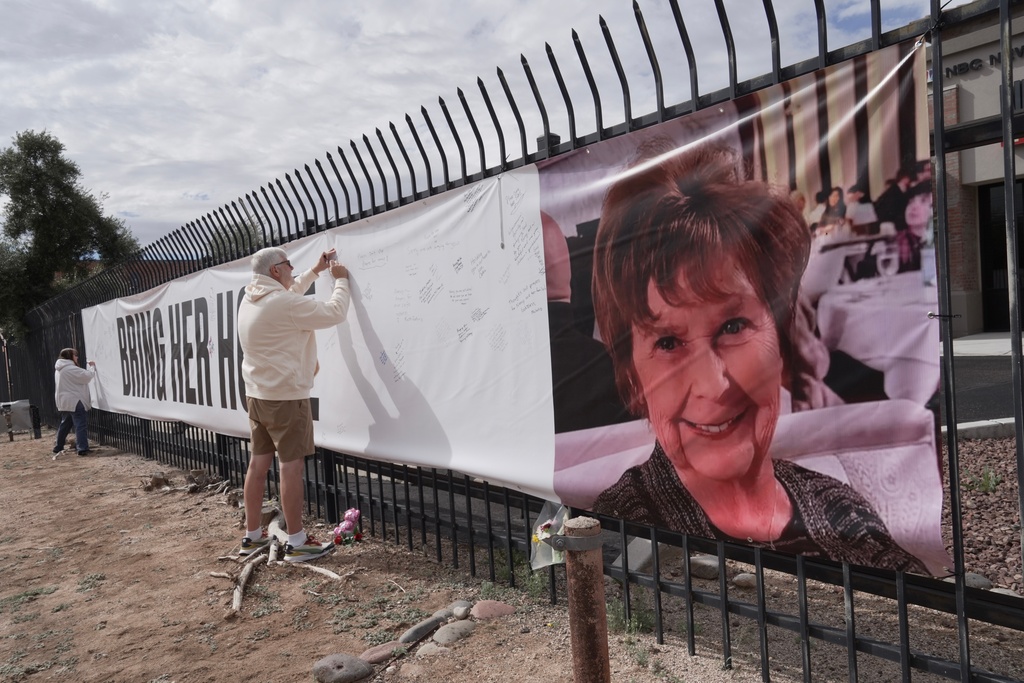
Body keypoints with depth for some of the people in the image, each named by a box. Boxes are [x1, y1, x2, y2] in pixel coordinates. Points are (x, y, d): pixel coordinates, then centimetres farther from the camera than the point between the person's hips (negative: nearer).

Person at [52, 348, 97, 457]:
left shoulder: (60, 369, 17)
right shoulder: (70, 368, -15)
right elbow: (87, 376, -17)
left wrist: (89, 368, 12)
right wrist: (92, 367, 0)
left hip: (64, 401, 10)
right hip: (74, 401, -10)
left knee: (65, 425, 18)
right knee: (81, 425, -10)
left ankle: (58, 447, 24)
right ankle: (82, 448, -14)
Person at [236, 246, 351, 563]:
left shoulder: (250, 300, 8)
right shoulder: (285, 304, -19)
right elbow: (334, 313, -14)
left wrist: (315, 271, 25)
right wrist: (341, 280, 1)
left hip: (257, 394, 9)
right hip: (285, 396, -9)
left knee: (258, 462, 13)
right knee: (292, 466, -3)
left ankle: (252, 536, 21)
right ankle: (296, 542, 4)